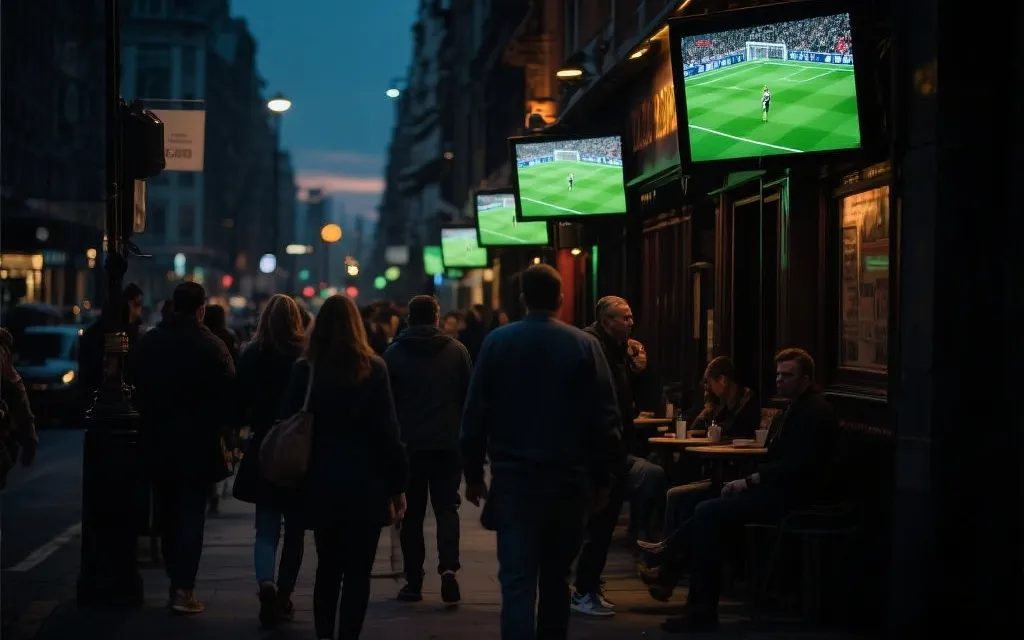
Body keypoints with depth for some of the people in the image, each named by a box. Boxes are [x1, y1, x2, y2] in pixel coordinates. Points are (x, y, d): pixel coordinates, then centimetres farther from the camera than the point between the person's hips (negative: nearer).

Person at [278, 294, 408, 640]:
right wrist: (398, 484, 0)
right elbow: (387, 430, -7)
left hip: (320, 482, 2)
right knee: (357, 571, 3)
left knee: (327, 567, 16)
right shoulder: (372, 368, -7)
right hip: (364, 482, -2)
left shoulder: (304, 369, -1)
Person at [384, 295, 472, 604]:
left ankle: (414, 581, 8)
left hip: (409, 443, 0)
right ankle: (448, 566, -15)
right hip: (448, 443, 0)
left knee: (412, 512, 8)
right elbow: (470, 396, 1)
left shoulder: (394, 353, -1)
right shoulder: (457, 351, 0)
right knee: (446, 506, 7)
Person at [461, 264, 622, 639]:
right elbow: (606, 420, -3)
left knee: (517, 580, -6)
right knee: (555, 577, 18)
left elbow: (475, 414, 0)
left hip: (513, 479, -1)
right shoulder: (585, 346, -2)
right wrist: (602, 478, 4)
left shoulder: (497, 342, -1)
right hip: (568, 479, 1)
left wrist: (473, 473, 8)